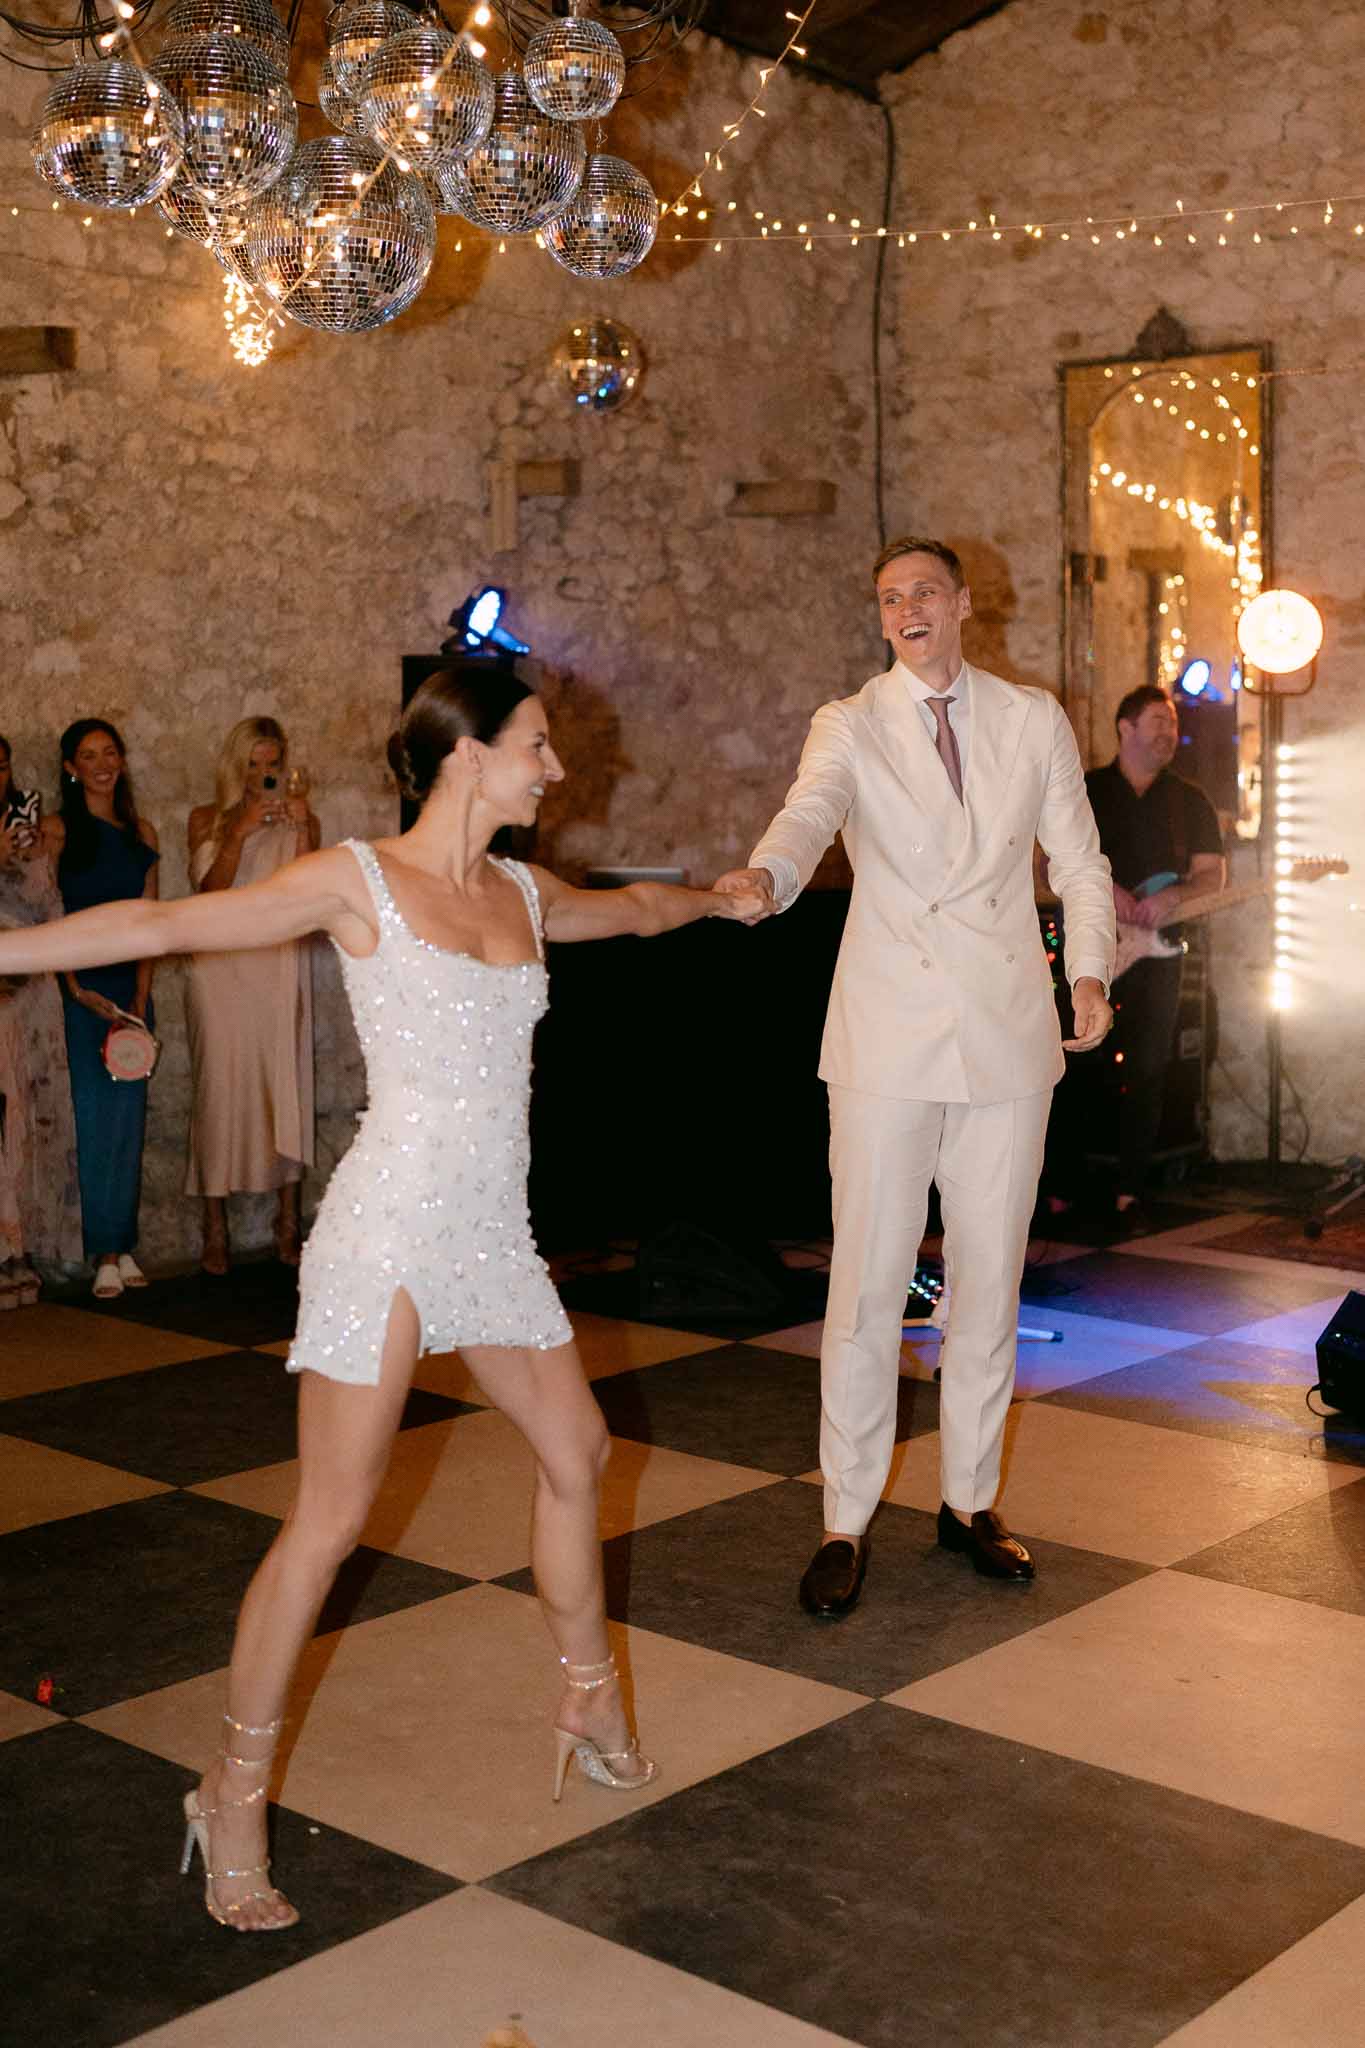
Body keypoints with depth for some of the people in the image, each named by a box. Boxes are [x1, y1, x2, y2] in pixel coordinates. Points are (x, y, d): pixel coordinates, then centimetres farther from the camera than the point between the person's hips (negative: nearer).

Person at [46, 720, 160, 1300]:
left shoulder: (142, 834, 11)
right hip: (78, 989, -4)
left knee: (129, 1117, 5)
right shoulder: (55, 832, -1)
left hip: (129, 987, 4)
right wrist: (78, 990, -15)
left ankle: (123, 1246, 11)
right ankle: (105, 1252, -1)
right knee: (92, 1117, -4)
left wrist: (141, 997, 0)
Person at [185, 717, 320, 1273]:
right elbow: (212, 891, -5)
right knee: (221, 1088, -5)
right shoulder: (208, 820, 9)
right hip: (223, 970, -1)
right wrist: (240, 832, -14)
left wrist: (304, 832, -12)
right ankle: (215, 1231, 0)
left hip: (279, 969, 1)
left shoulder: (298, 819, 11)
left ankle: (288, 1225, 6)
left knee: (287, 1088, -2)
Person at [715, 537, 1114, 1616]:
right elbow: (811, 812, -17)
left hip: (1008, 1037, 3)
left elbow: (1080, 860, 14)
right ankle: (846, 1523, 8)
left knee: (990, 1280, 10)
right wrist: (765, 873, -39)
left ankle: (970, 1501, 24)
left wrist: (1089, 971, -1)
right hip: (889, 1039, -2)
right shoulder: (849, 726, 3)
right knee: (868, 1283, -3)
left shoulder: (1034, 720, 11)